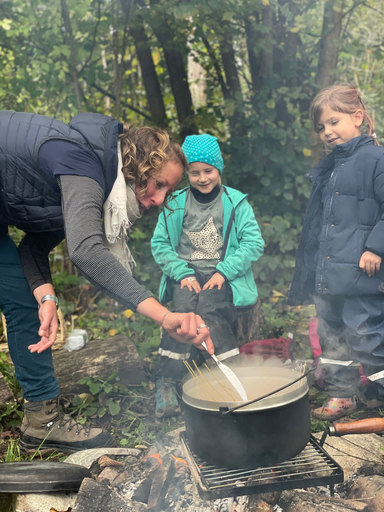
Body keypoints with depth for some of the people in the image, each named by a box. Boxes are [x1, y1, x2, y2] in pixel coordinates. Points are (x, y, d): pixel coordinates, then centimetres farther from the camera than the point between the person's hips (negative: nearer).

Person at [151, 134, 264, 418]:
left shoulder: (236, 203, 6)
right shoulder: (175, 204, 10)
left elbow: (254, 243, 0)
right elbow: (159, 244, 8)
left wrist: (224, 271, -12)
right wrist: (183, 273, -7)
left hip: (223, 276, -1)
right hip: (186, 274, 1)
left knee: (207, 307, -32)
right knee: (185, 307, -30)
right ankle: (166, 381, -24)